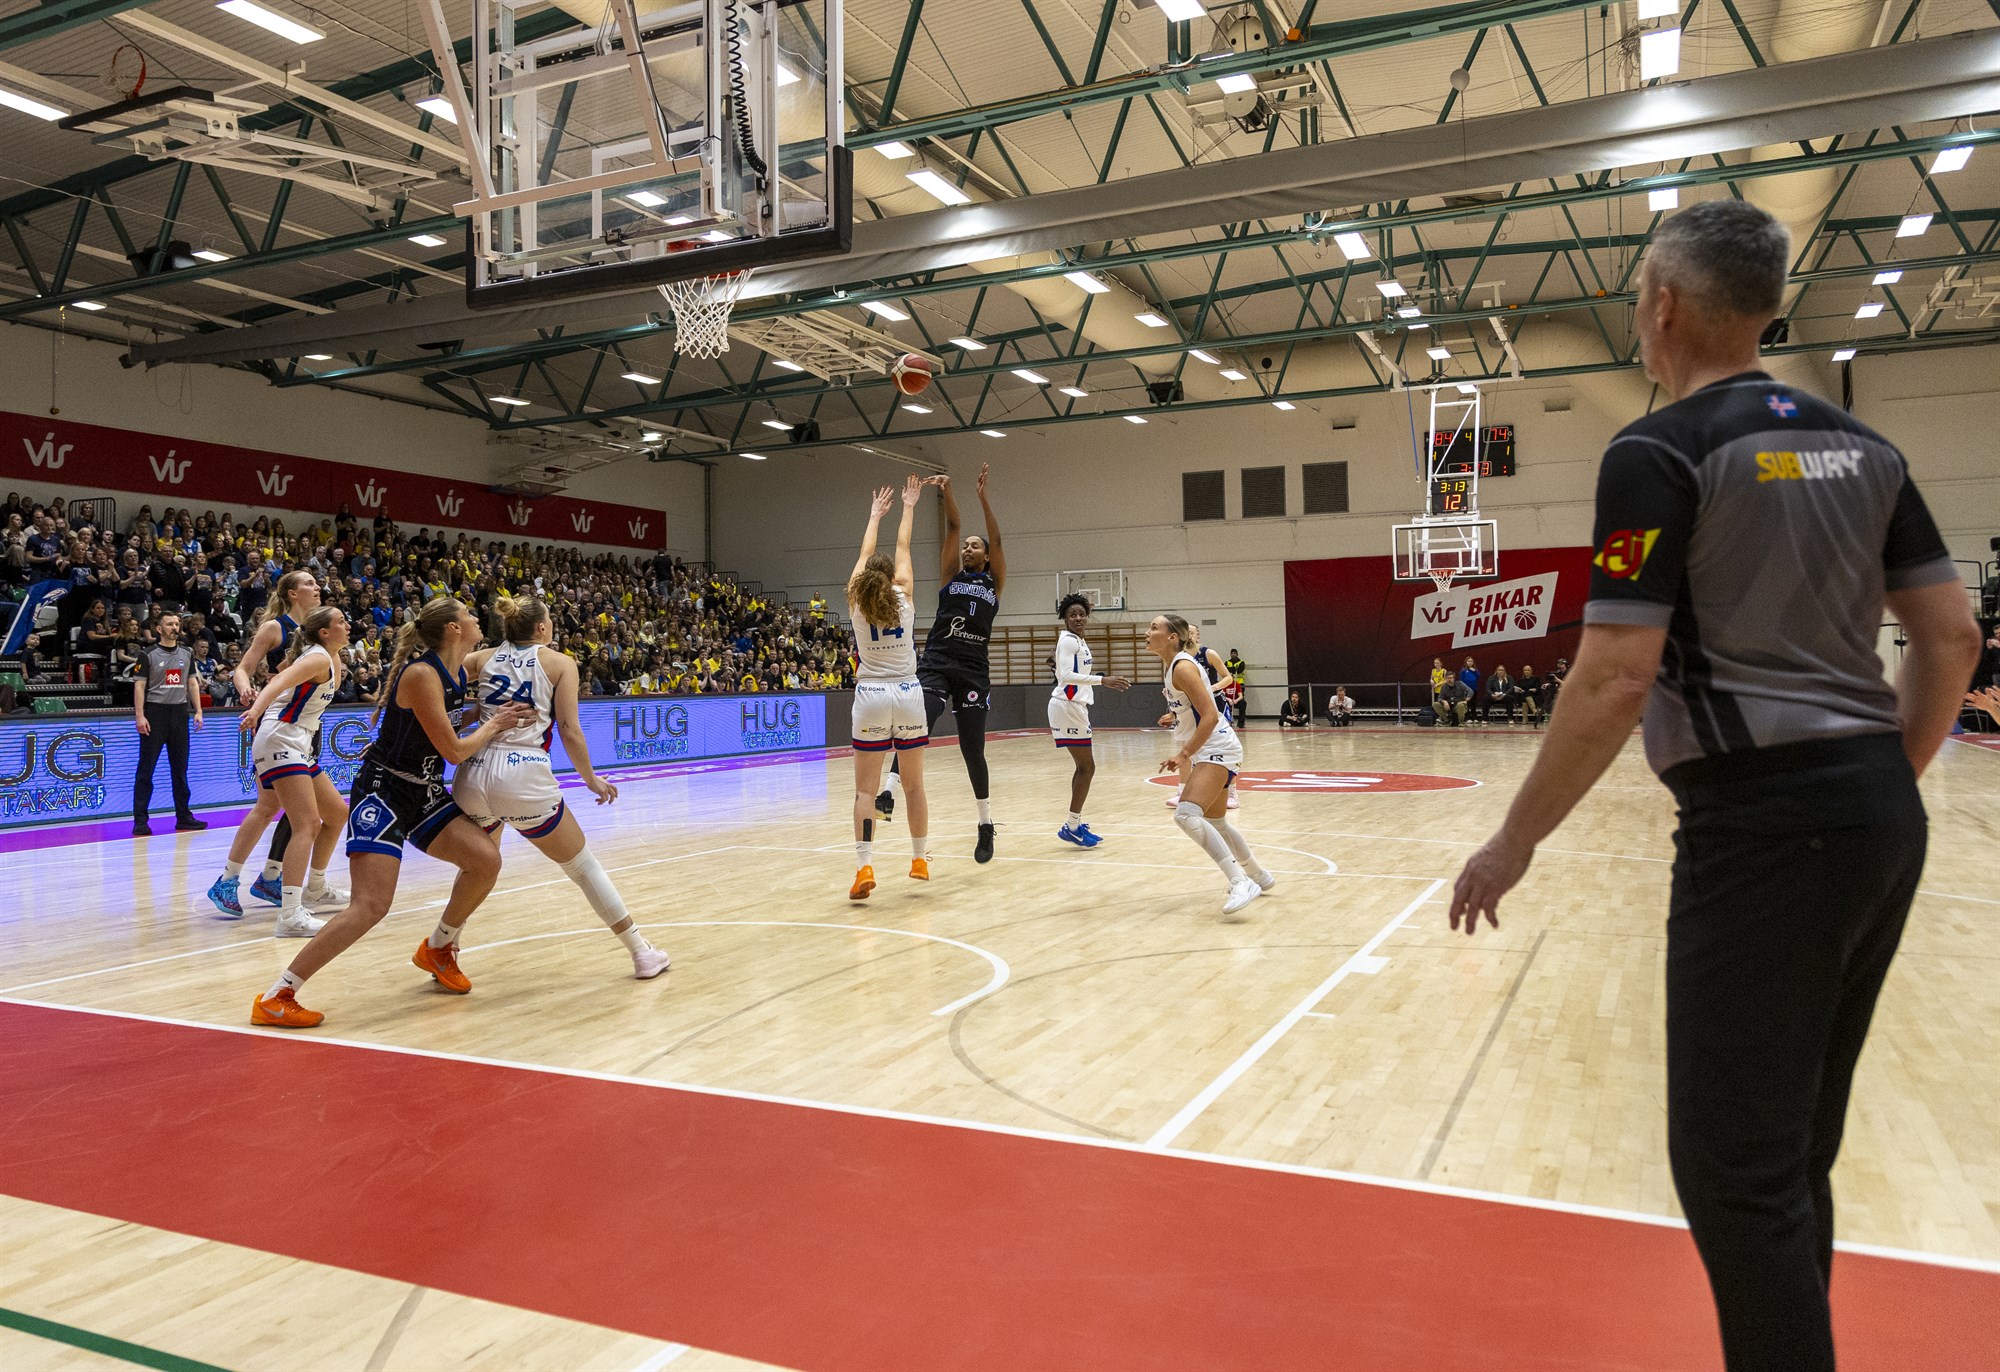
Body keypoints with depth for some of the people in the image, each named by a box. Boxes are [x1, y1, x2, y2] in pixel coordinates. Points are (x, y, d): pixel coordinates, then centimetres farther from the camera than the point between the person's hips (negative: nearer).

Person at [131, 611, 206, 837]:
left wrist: (198, 711, 6)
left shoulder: (186, 653, 11)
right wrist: (139, 715, -14)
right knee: (146, 769, -3)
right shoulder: (148, 655, -2)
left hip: (179, 712, 4)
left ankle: (183, 817, 16)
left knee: (180, 768, 9)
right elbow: (139, 685, -5)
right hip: (154, 712, -4)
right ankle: (140, 821, -1)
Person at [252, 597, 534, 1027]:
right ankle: (275, 998, -12)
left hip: (423, 792, 8)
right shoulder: (420, 673, -20)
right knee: (371, 905, -20)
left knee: (486, 859, -8)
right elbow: (455, 751, -16)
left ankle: (437, 950, 16)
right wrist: (493, 725, -2)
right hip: (382, 792, -8)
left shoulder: (459, 671, 4)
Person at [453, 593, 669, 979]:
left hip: (473, 777, 4)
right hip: (524, 778, -3)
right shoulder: (560, 662, 7)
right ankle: (643, 953, 15)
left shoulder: (484, 657, 16)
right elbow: (569, 731, 0)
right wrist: (592, 780, 10)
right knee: (583, 865, 11)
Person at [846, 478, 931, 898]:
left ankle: (864, 866, -14)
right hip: (908, 694, 1)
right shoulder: (904, 596, 0)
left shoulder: (856, 602, 1)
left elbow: (865, 555, 16)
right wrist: (908, 507, 27)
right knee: (914, 784, 11)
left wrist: (875, 514, 30)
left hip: (872, 696, -1)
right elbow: (903, 548, 14)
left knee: (865, 788, -2)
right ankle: (920, 859, 20)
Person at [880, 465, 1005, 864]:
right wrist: (946, 491, -10)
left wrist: (982, 494, -9)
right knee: (917, 727, -26)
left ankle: (986, 826, 17)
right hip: (935, 665, 0)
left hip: (973, 673, 0)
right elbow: (952, 529, 2)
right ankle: (889, 793, -38)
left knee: (972, 750, 3)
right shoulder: (950, 575, 14)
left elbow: (997, 539, 0)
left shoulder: (995, 583, 13)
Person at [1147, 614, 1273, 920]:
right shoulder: (1172, 666, 11)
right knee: (1215, 822, 22)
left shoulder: (1183, 667, -17)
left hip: (1216, 749, -11)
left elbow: (1210, 716, -23)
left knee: (1187, 815, -25)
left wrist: (1184, 755, -24)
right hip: (1206, 751, 11)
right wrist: (1186, 755, 18)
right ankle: (1259, 876, 41)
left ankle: (1241, 882, -26)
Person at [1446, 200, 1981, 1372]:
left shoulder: (1660, 453, -11)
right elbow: (1953, 638, 12)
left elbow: (1618, 679, -17)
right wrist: (1885, 786, 23)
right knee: (1795, 1151, 19)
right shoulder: (1860, 445, 12)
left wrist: (1514, 843, -9)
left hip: (1761, 826, -8)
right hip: (1879, 816, 9)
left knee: (1735, 1165, 0)